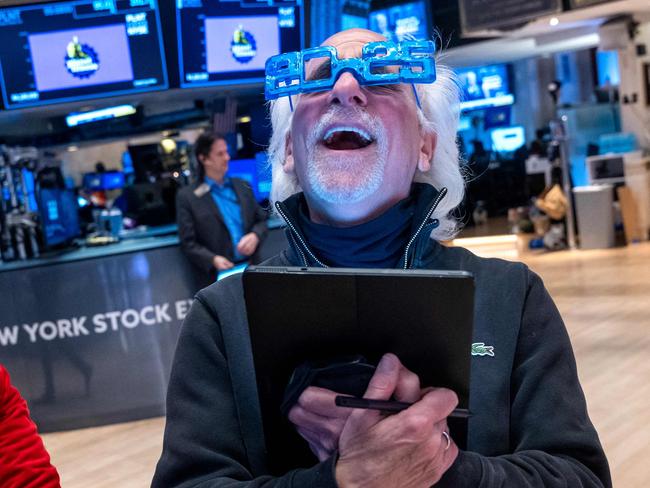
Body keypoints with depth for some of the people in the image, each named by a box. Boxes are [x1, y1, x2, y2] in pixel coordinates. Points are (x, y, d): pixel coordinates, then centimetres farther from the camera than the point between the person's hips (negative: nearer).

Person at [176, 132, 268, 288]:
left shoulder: (242, 186, 15)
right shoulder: (187, 197, 2)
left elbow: (261, 220, 18)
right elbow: (188, 243, 0)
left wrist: (255, 236, -3)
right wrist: (213, 260, -16)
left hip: (252, 268, 3)